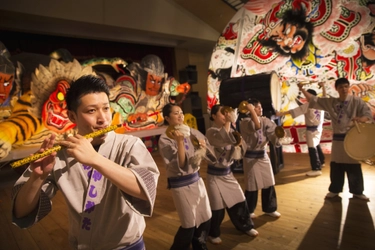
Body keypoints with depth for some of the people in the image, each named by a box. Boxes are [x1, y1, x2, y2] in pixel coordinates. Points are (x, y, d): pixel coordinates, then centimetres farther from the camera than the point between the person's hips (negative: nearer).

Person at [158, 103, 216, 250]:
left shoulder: (191, 133, 1)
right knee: (189, 225, 5)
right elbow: (180, 166, -21)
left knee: (206, 219, 15)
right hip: (181, 185, -6)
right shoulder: (165, 139, -14)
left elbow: (210, 156, 7)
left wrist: (203, 146, -13)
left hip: (197, 180, 6)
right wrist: (180, 142, -29)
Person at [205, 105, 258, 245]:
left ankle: (246, 226, 37)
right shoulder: (211, 132, -16)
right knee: (217, 208, 4)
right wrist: (229, 121, -30)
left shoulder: (230, 131, 5)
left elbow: (240, 152, 6)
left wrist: (239, 143, -14)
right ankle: (213, 234, 28)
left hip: (227, 172, 6)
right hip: (215, 175, -6)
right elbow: (224, 139, -37)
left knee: (239, 201, 14)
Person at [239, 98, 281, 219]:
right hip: (251, 157, -6)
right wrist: (252, 110, -29)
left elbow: (273, 134, 0)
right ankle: (249, 211, 26)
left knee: (269, 183, 13)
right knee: (252, 186, 5)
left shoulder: (265, 120, 2)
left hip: (263, 155, 6)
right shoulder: (244, 122, -14)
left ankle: (269, 208, 33)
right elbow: (256, 126, -34)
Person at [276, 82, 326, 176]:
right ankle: (321, 161, 40)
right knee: (316, 145, 25)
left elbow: (293, 111, -24)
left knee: (312, 148, -8)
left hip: (311, 129, -9)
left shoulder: (308, 105, -19)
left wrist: (281, 113, -24)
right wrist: (323, 86, 29)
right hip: (319, 127, 9)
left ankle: (316, 169, -7)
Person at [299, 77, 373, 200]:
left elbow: (368, 113, -7)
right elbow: (314, 100, 5)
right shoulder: (331, 102, 4)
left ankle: (357, 191, 24)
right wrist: (302, 89, -3)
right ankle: (335, 190, 25)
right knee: (336, 166, 11)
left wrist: (361, 119, -30)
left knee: (354, 167, 6)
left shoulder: (357, 101, -3)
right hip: (337, 139, 2)